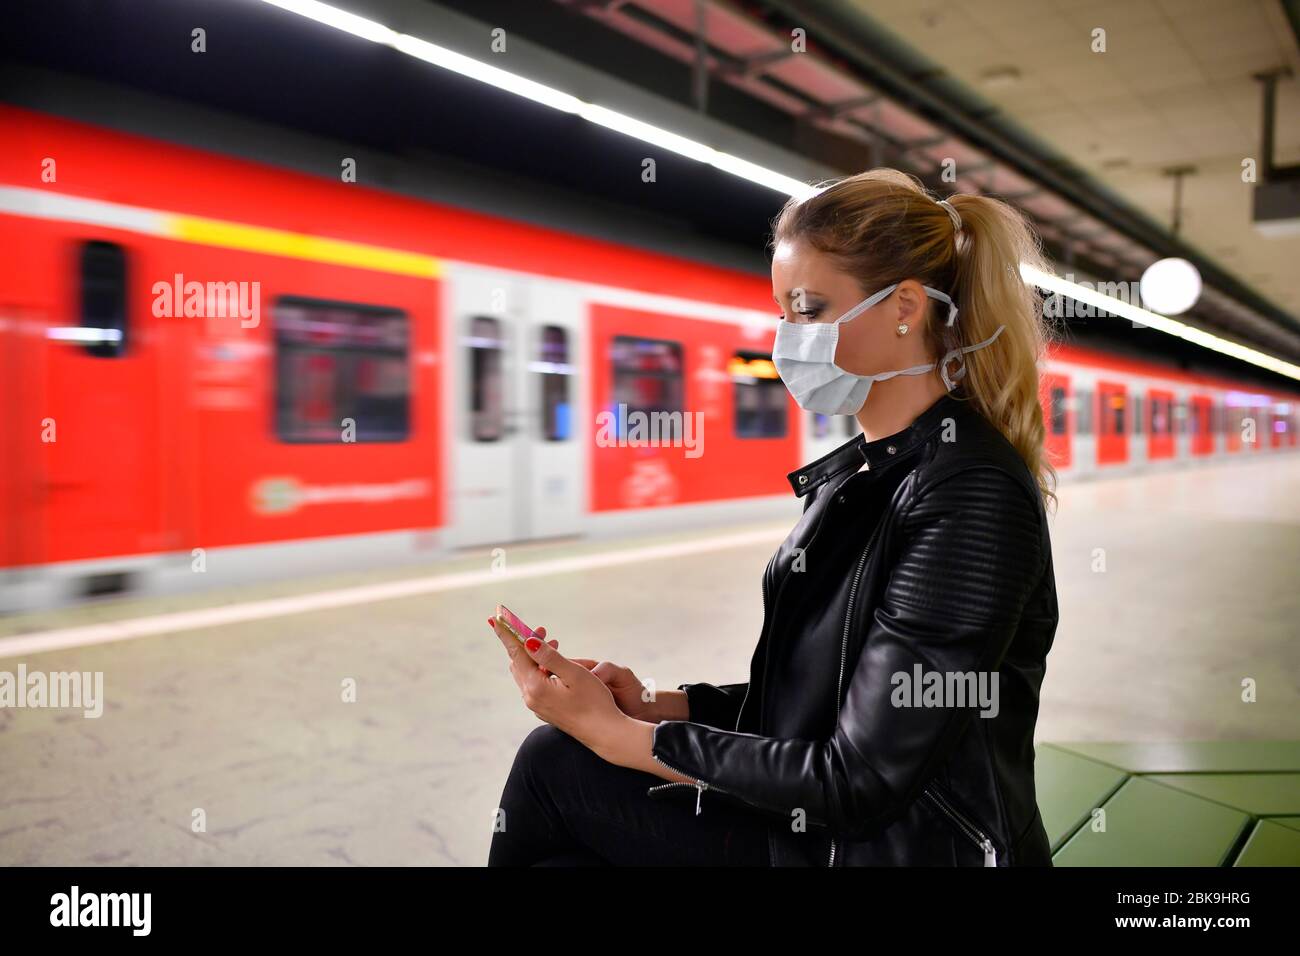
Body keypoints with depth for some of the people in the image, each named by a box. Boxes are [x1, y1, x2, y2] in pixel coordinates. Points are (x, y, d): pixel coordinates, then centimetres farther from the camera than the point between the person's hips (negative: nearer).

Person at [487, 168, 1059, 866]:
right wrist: (655, 706, -4)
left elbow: (860, 781, -23)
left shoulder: (972, 494, -23)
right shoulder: (864, 468, 5)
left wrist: (618, 734, -17)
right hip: (827, 824, 7)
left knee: (555, 766, -8)